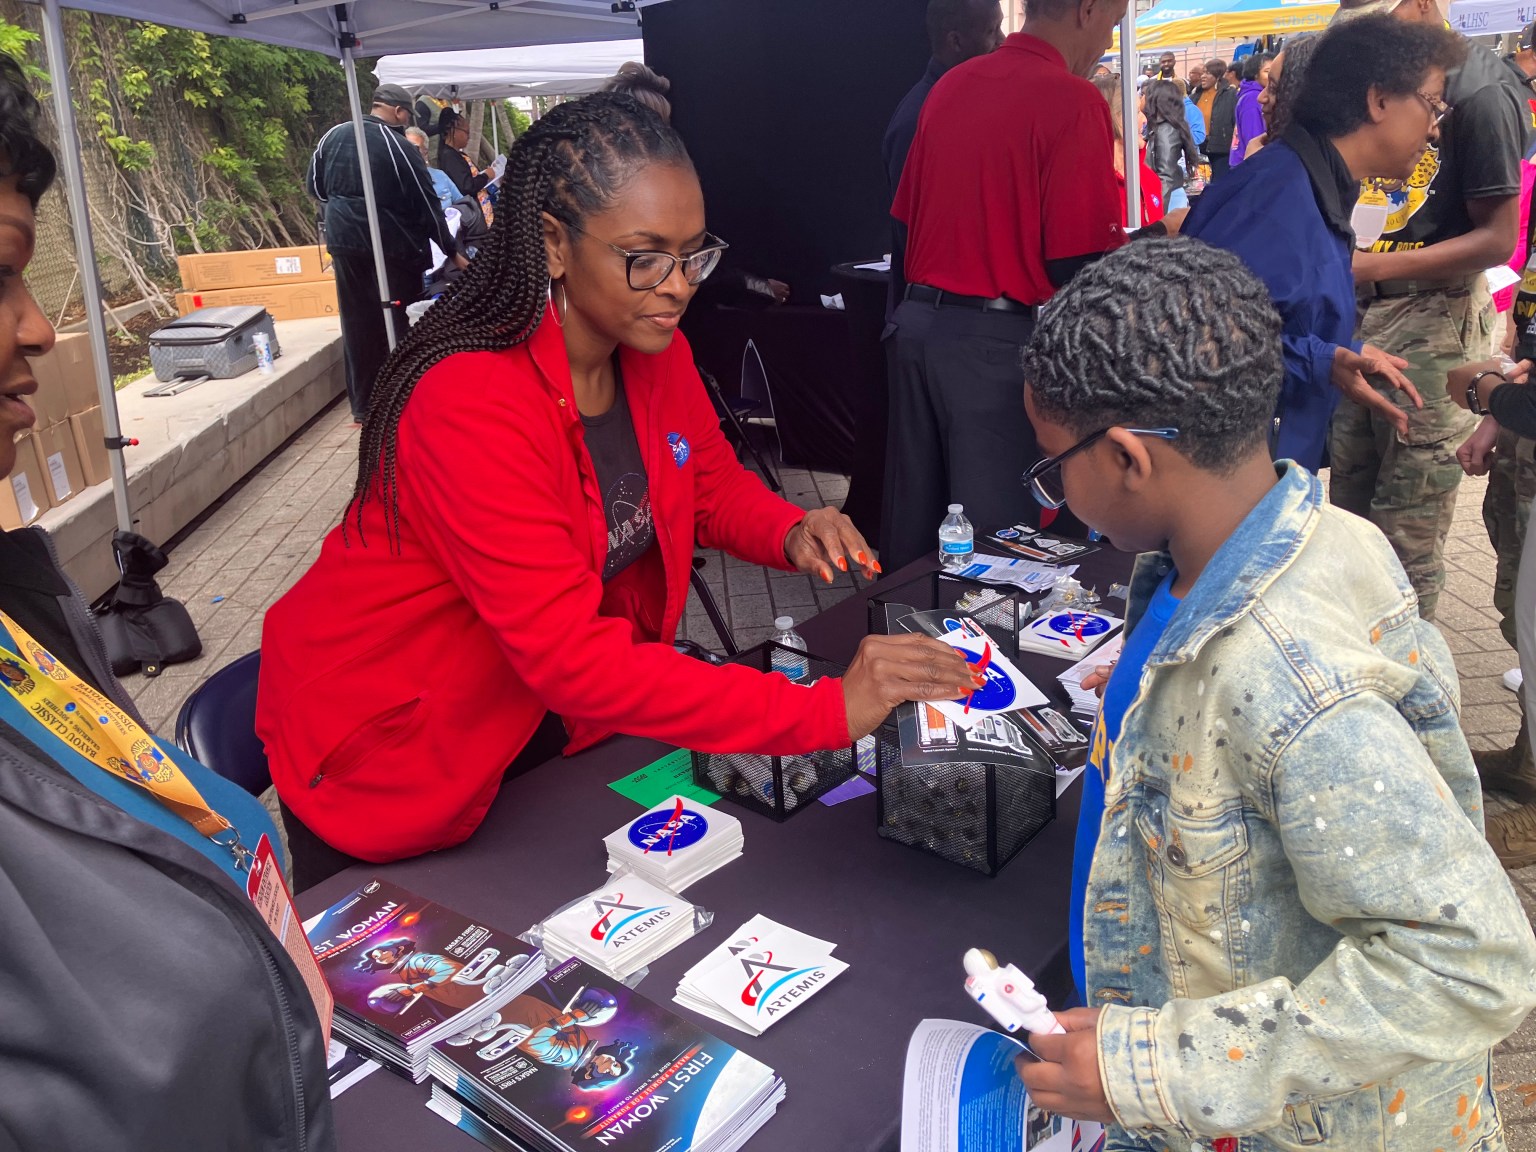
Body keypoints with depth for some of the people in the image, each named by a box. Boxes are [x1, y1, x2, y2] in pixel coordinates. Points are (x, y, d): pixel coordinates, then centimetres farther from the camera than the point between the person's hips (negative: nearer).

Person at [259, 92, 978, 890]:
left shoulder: (654, 349, -10)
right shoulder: (472, 405, -34)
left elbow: (712, 485, 6)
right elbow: (572, 659, -39)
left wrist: (791, 533, -18)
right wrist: (827, 711, -41)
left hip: (547, 717, 6)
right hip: (386, 750, -6)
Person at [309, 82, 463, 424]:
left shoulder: (333, 136, 5)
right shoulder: (398, 147, -12)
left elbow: (316, 188, 14)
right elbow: (427, 206, -9)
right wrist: (453, 252, -2)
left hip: (344, 241, 5)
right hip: (392, 245, -5)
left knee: (357, 322, 10)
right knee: (398, 322, 3)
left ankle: (363, 406, 15)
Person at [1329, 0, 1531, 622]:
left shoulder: (1478, 92, -10)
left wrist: (1375, 267, -22)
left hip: (1433, 321, -7)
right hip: (1359, 317, 7)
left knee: (1408, 531, -2)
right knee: (1349, 506, 12)